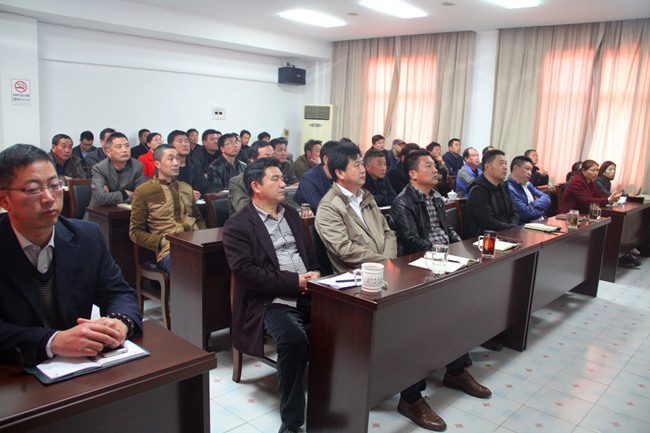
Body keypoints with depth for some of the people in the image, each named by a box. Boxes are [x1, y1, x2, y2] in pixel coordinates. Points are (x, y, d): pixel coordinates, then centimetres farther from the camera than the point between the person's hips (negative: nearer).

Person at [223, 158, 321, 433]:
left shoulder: (291, 214, 21)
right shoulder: (238, 225, -1)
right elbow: (244, 271, -13)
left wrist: (315, 274, 2)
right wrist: (294, 282, -15)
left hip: (307, 293, 6)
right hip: (271, 301, -6)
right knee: (293, 338, -34)